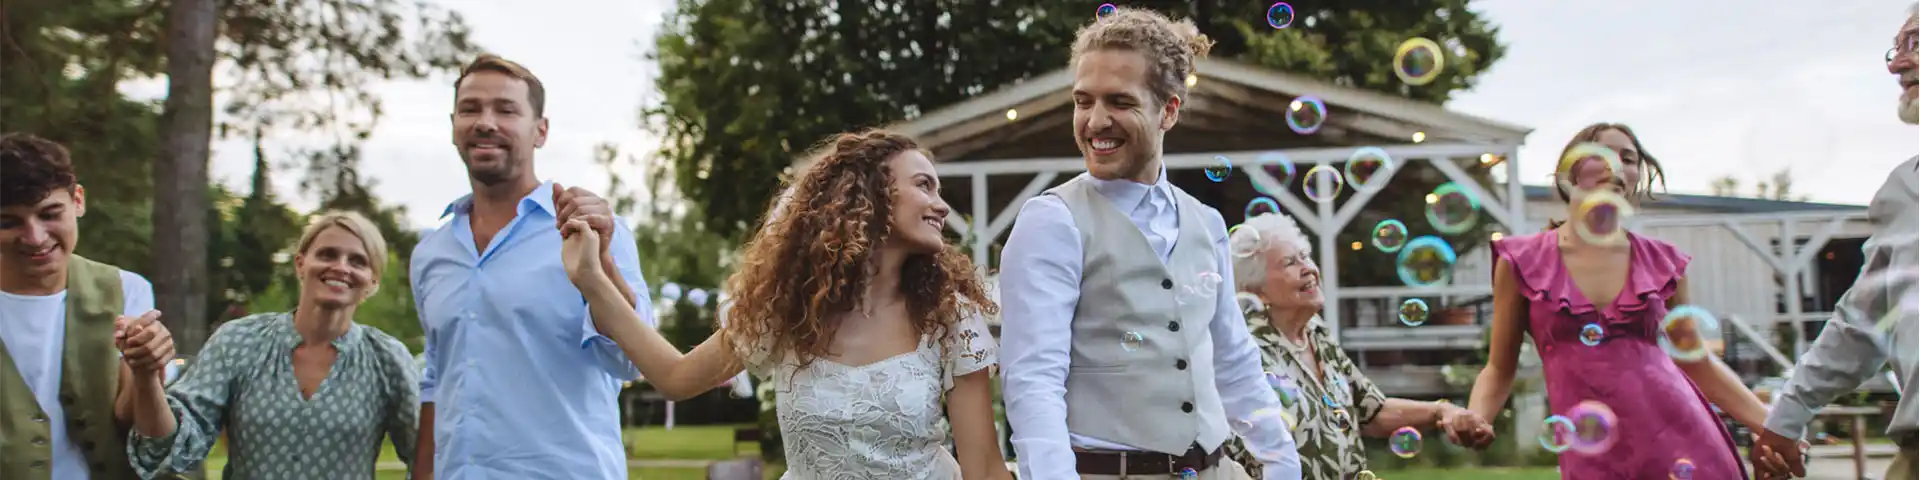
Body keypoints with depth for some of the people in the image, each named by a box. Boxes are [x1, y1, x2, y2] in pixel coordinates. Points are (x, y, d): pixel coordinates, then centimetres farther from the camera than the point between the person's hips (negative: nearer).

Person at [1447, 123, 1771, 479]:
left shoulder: (1662, 262, 6)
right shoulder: (1522, 262, 1)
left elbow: (1698, 362, 15)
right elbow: (1499, 370, 4)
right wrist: (1474, 421, -15)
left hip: (1683, 439, 1)